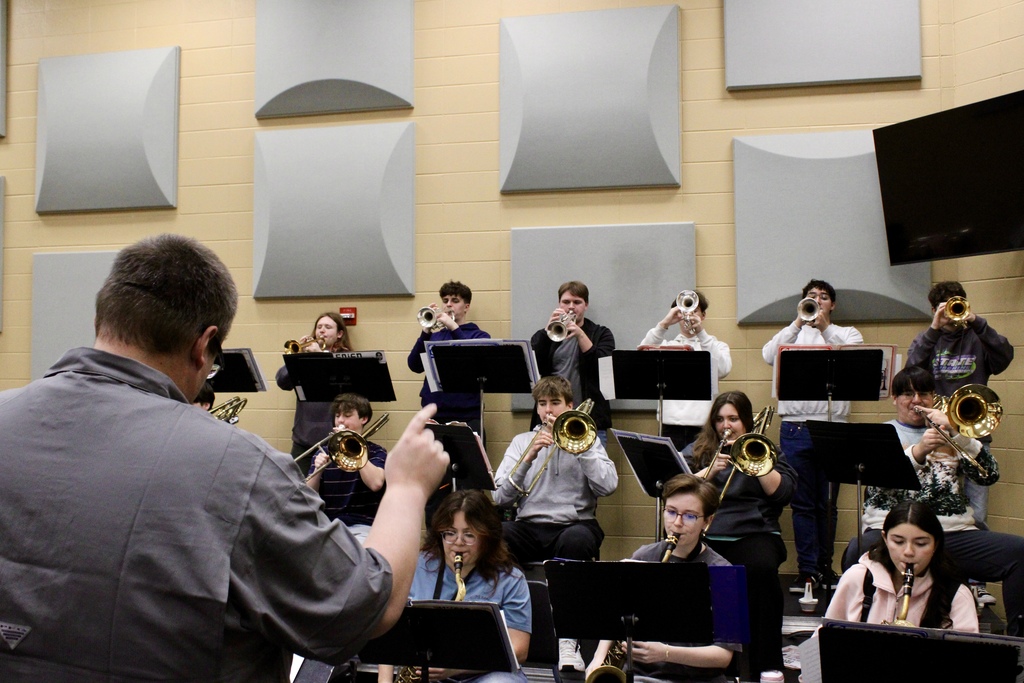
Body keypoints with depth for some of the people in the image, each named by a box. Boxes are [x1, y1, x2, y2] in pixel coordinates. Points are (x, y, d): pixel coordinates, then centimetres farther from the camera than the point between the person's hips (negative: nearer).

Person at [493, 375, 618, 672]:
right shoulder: (522, 441, 19)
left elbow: (607, 486, -4)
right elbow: (500, 498, 6)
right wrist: (528, 458, -6)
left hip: (574, 524, -1)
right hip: (529, 527, 2)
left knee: (576, 538, -39)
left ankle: (567, 637, -31)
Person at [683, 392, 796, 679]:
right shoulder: (697, 450, 21)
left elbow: (783, 492, 4)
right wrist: (710, 471, -8)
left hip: (752, 533, 0)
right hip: (704, 534, 1)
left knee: (762, 569, -35)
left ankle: (767, 668, -23)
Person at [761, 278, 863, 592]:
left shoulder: (847, 333, 12)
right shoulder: (791, 333, 14)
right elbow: (769, 356, -6)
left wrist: (825, 328, -16)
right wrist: (799, 323, -13)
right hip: (795, 427, 0)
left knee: (827, 503, 5)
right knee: (802, 503, 1)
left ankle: (824, 565, 16)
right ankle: (808, 569, 5)